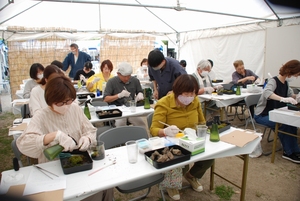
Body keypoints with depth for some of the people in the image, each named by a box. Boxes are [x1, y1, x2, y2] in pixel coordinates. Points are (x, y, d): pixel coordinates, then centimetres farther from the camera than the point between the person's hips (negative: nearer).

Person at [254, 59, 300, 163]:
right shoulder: (273, 81, -18)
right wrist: (283, 99, -53)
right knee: (284, 124, -25)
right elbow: (267, 92, -38)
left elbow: (290, 95, 18)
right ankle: (289, 152, -5)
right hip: (262, 115, -7)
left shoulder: (285, 83, 7)